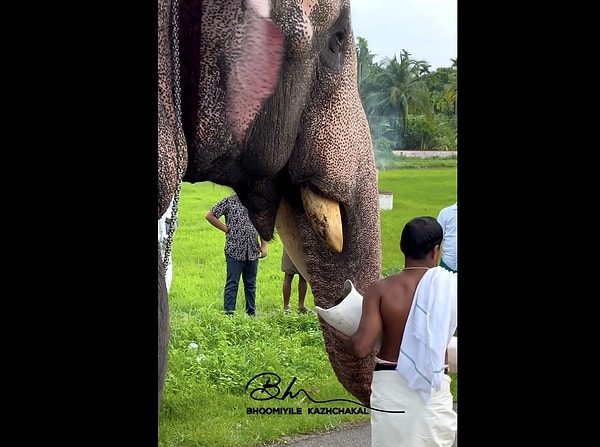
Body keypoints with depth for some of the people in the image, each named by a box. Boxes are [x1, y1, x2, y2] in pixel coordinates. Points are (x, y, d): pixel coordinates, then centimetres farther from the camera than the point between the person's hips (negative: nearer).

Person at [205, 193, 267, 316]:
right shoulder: (229, 201, -3)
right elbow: (209, 215, -3)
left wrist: (263, 245, 8)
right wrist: (226, 229, -6)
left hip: (253, 251, 5)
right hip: (234, 251, -5)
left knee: (251, 284, 11)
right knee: (232, 284, -2)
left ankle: (251, 313, 17)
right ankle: (229, 314, 1)